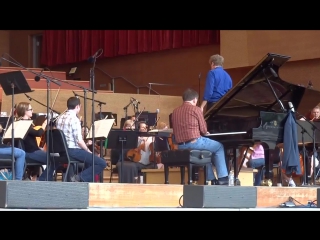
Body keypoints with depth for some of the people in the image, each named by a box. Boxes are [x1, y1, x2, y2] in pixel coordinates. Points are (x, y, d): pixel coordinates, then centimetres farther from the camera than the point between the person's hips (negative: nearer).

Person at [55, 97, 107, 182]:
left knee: (89, 158, 34)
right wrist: (89, 151, -4)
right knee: (102, 163, -9)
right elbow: (79, 140, -20)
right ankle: (79, 177, -13)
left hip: (63, 150, 9)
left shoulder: (60, 118, 10)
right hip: (73, 150, -9)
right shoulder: (74, 119, -16)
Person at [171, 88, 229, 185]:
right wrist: (205, 132, 20)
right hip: (194, 142, -6)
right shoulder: (196, 109, -6)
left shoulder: (175, 111, 10)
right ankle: (223, 179, 11)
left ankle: (211, 179, 28)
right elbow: (203, 130, -5)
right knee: (219, 147, 15)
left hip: (181, 146, 6)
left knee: (205, 152, 33)